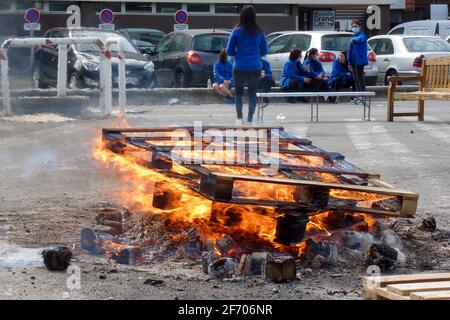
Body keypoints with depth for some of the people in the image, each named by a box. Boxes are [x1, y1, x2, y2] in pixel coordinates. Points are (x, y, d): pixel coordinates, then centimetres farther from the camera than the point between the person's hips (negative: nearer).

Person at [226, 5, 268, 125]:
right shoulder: (259, 32, -2)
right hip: (255, 67, 1)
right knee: (252, 93, 13)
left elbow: (229, 51, -2)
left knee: (238, 92, 15)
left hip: (240, 68, -1)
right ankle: (250, 119, 11)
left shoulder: (237, 31, -8)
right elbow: (264, 51, 8)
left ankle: (239, 117, 6)